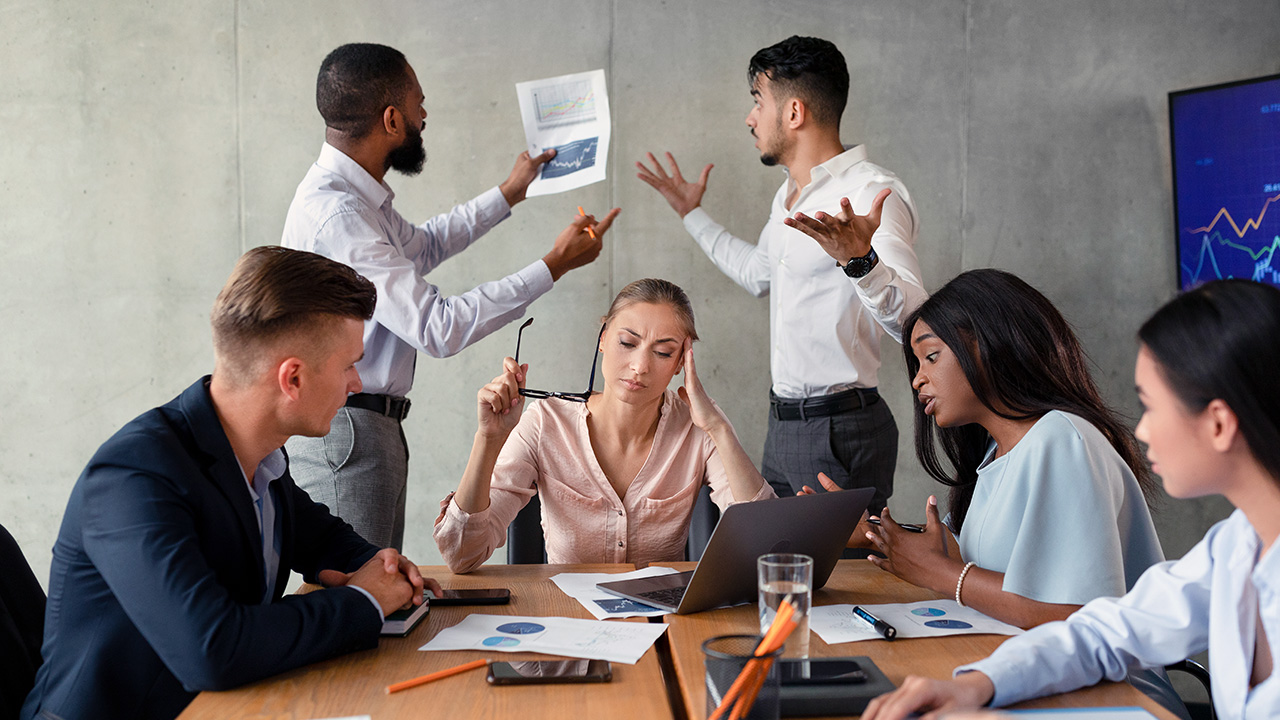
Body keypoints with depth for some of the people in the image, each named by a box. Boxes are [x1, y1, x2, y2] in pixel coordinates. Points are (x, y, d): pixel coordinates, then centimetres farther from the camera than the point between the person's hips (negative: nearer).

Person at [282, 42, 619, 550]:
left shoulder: (357, 195, 9)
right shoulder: (336, 214, -23)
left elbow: (420, 247, 30)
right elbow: (436, 328, -25)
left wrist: (509, 193, 34)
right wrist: (555, 265, -20)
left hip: (373, 426, 10)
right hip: (344, 432, -10)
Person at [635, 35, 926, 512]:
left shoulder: (872, 193, -17)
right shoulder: (790, 195, 13)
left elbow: (912, 321, -28)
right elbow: (757, 274, 32)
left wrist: (859, 259, -46)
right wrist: (692, 214, 38)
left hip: (839, 432, -9)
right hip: (784, 423, 9)